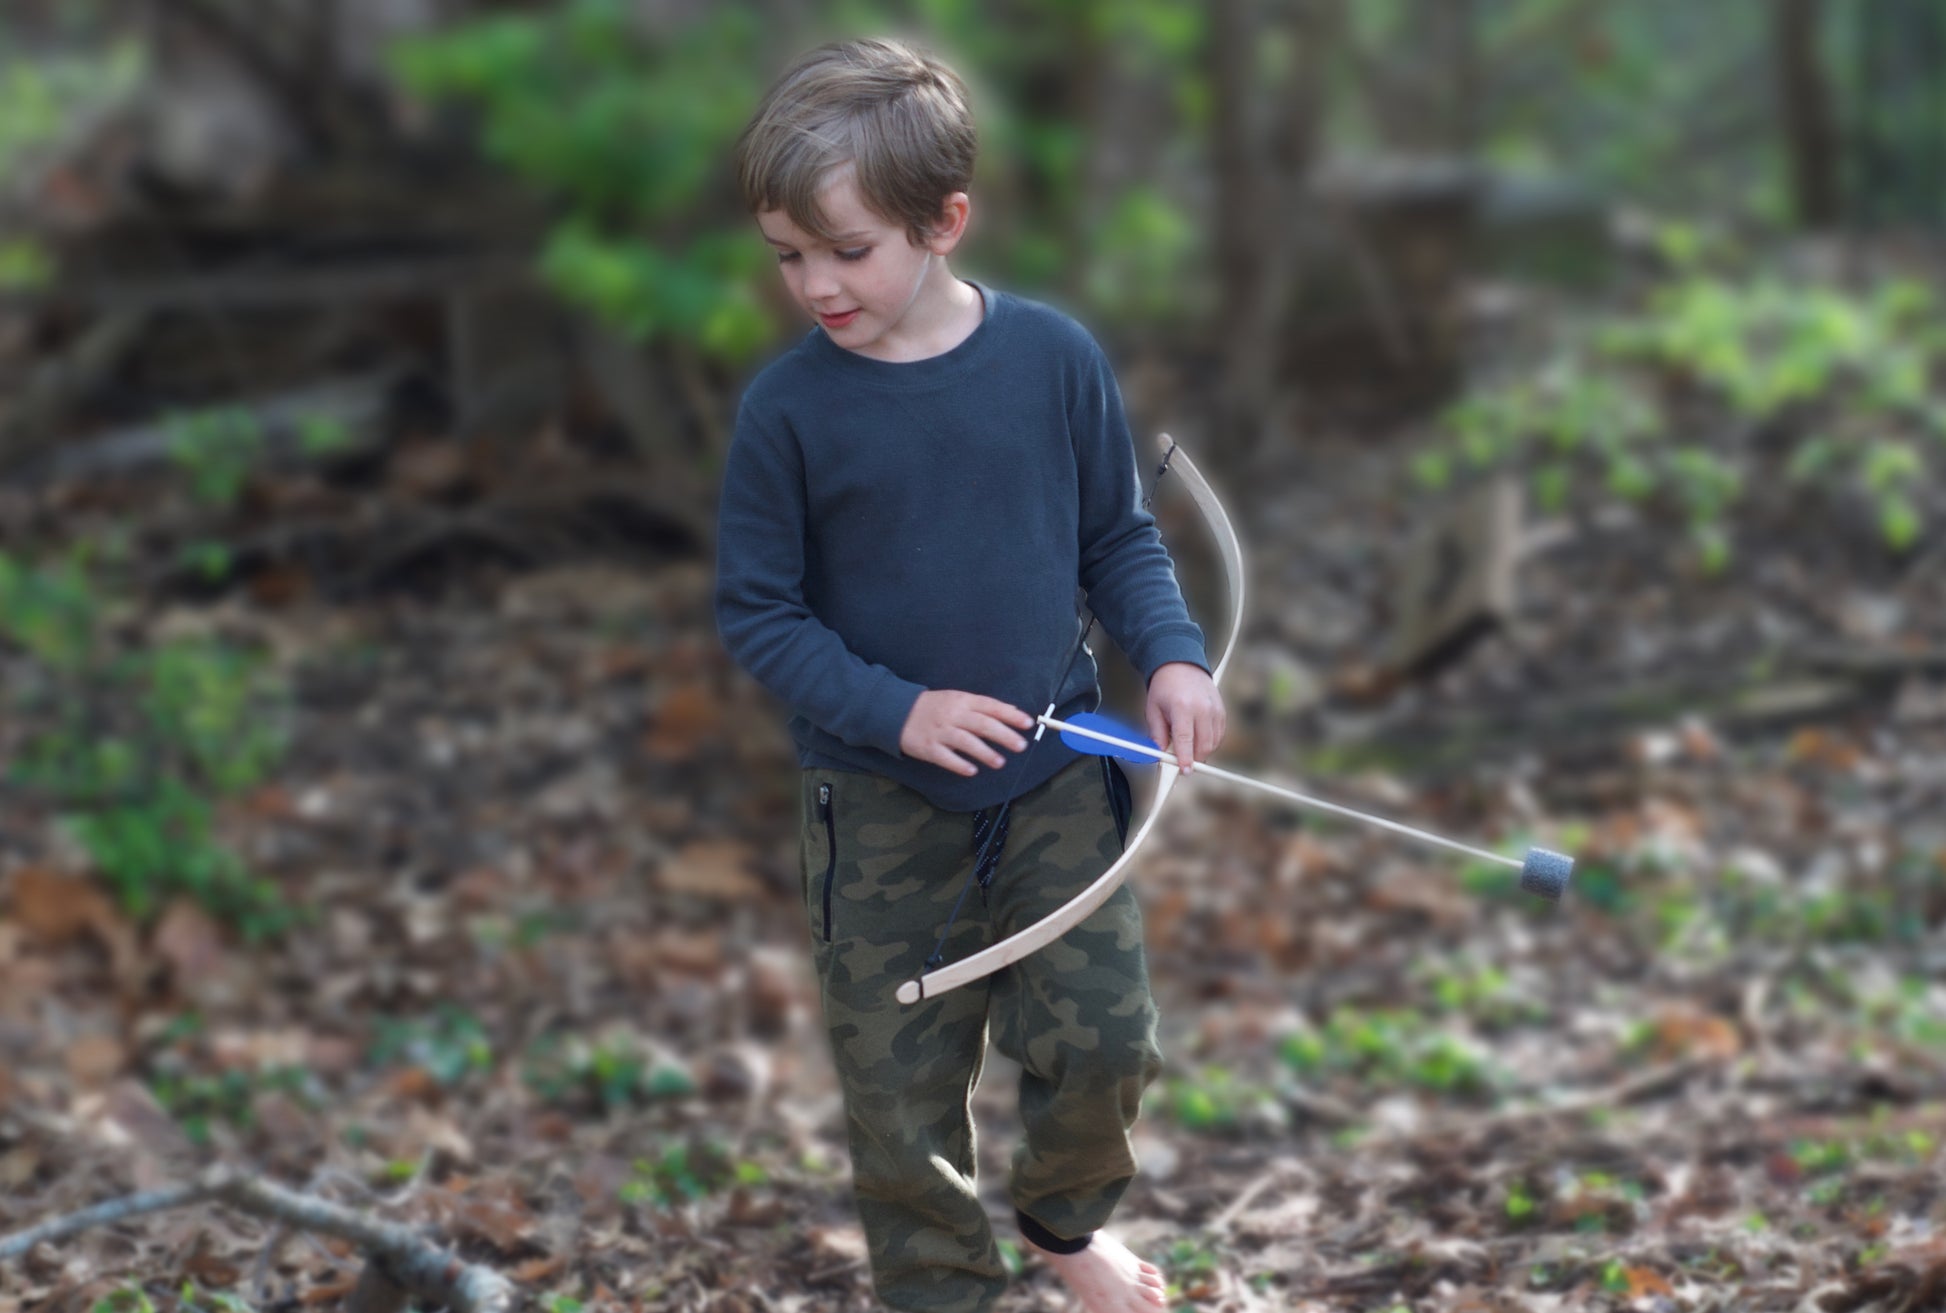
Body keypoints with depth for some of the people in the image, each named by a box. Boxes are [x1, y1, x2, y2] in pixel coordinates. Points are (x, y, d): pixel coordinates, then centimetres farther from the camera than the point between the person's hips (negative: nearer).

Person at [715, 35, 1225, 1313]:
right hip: (880, 804, -1)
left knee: (1102, 1038, 2)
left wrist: (1173, 655, -13)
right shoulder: (787, 406, -13)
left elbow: (1121, 537, 4)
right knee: (901, 1076, 6)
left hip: (1057, 774, 1)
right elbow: (759, 612, -7)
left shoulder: (1055, 357, -9)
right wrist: (896, 713, -19)